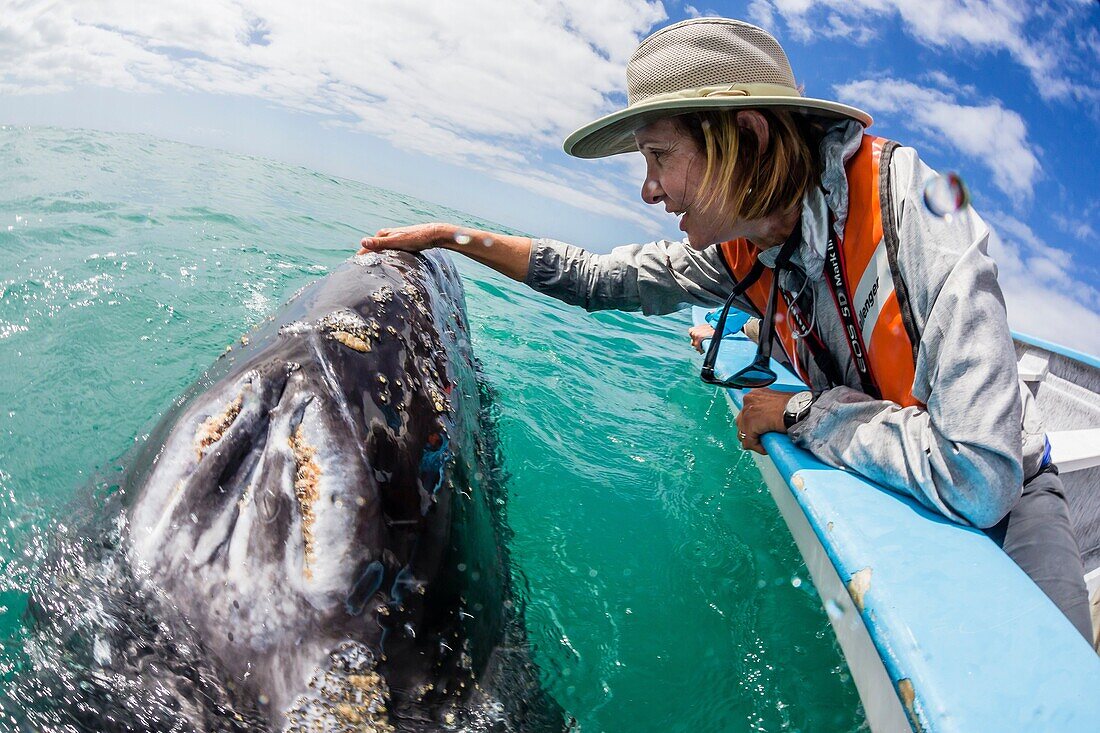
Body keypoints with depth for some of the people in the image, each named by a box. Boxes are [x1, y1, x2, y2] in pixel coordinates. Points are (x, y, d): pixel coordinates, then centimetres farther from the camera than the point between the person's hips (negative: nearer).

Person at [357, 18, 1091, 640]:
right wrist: (454, 236, 2)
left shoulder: (916, 216, -31)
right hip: (873, 493, 5)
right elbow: (598, 279, 3)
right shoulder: (741, 248, -11)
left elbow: (977, 480, -38)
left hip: (1003, 496, -5)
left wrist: (799, 411, -25)